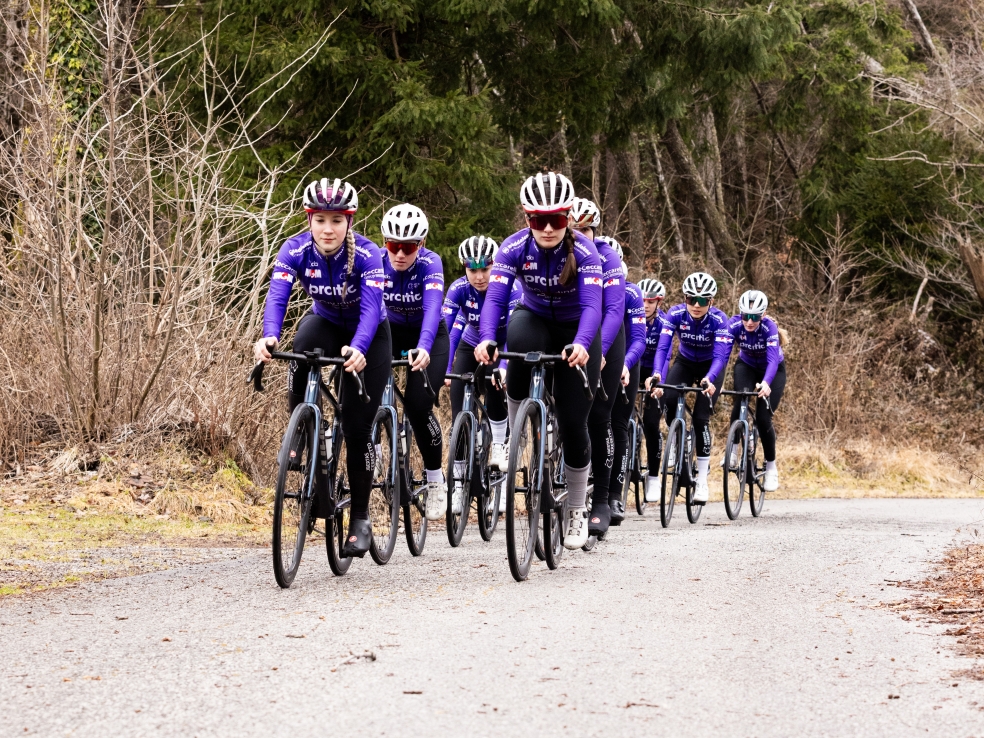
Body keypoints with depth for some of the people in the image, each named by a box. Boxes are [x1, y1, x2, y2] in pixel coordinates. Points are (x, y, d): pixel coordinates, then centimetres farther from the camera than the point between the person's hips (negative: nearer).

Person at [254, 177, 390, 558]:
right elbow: (277, 295, -34)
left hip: (369, 335, -2)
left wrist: (357, 349, -58)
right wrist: (269, 337, -54)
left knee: (357, 428, -10)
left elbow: (370, 307, -39)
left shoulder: (366, 254, -29)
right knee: (299, 354, -35)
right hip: (325, 322, 2)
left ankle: (360, 519, 6)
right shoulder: (295, 250, -22)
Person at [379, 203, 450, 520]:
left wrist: (423, 348, -59)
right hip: (390, 331, 3)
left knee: (418, 407, -18)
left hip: (429, 337, -3)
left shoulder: (430, 263, -28)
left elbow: (432, 307, -42)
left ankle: (436, 479, 3)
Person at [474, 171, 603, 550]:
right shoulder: (515, 248, -22)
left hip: (576, 333, -1)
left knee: (573, 423, -8)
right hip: (535, 319, 1)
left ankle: (576, 512, 12)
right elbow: (495, 297, -31)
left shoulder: (584, 251, -27)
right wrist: (486, 338, -50)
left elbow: (592, 305, -36)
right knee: (519, 338, -38)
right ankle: (516, 434, -20)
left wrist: (581, 344, -56)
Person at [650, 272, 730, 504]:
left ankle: (702, 480, -8)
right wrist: (657, 375, -50)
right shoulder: (675, 314, -24)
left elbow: (720, 355, -35)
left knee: (701, 417, -17)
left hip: (710, 367, -2)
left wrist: (709, 380, -55)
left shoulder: (718, 319, -28)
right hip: (685, 363, 2)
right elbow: (663, 347, -32)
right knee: (668, 400, -27)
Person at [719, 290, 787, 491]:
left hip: (773, 370, -2)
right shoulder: (734, 325, -27)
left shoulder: (769, 328, -34)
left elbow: (772, 359, -44)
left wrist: (766, 383, -62)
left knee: (763, 418, -14)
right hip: (746, 366, 2)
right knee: (740, 403, -29)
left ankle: (771, 467, 5)